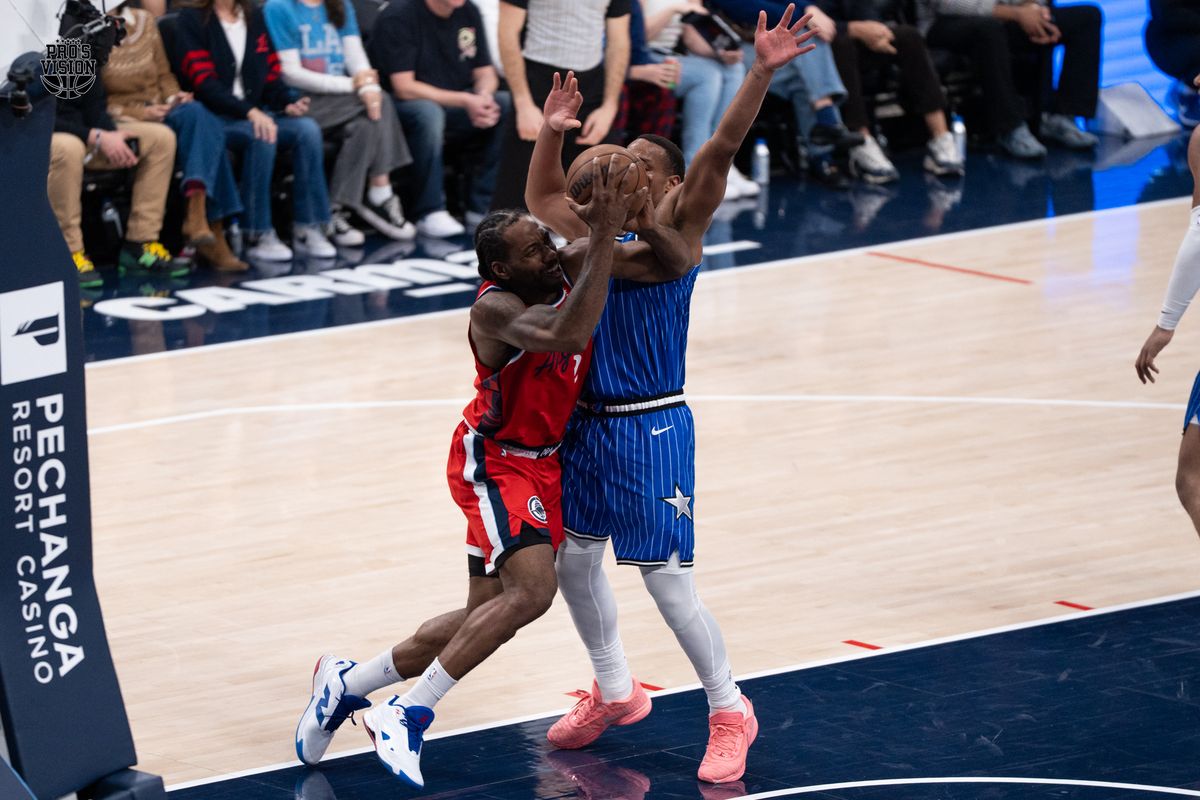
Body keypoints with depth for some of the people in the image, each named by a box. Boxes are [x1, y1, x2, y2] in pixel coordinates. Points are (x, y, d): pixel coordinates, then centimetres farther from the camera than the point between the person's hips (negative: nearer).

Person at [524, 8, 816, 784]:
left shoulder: (679, 231, -8)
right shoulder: (599, 232, 9)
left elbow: (720, 151, -21)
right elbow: (542, 198, 28)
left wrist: (762, 73, -33)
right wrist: (551, 133, 13)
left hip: (653, 428, -7)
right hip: (592, 423, 7)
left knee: (667, 578, -7)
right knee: (575, 559, 16)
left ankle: (730, 712, 9)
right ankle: (615, 692, 36)